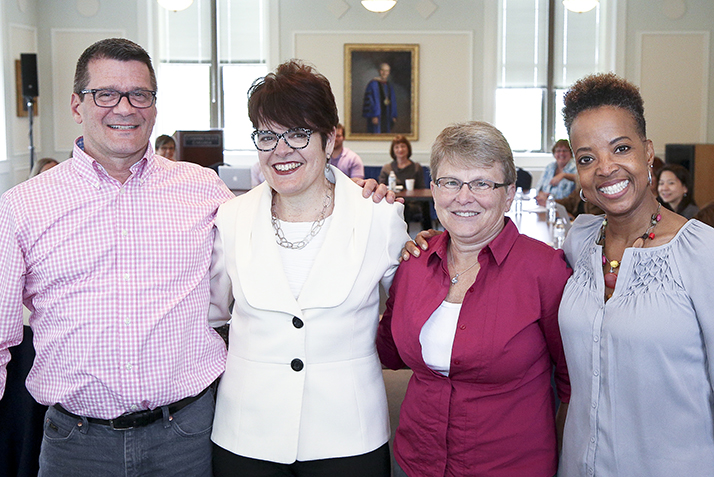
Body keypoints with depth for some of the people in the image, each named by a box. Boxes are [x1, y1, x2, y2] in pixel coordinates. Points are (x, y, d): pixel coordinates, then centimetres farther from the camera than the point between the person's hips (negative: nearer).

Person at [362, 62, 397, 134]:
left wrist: (393, 117, 10)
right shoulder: (373, 84, -9)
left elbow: (393, 102, 17)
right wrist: (374, 116, -21)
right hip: (376, 116, -7)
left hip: (387, 117, 7)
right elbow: (370, 100, -14)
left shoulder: (390, 85, 13)